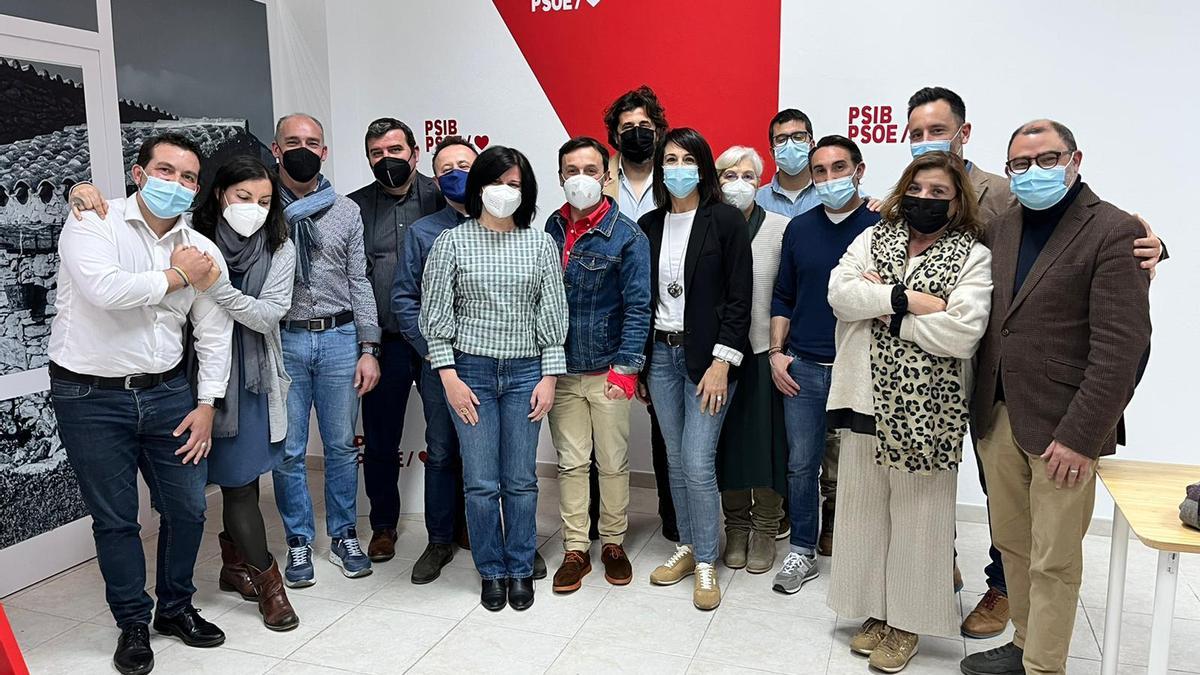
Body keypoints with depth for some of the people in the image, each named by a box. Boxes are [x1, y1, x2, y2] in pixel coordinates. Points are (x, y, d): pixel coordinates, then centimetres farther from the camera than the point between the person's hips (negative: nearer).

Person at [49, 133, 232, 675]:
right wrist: (175, 277, -15)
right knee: (115, 519, 7)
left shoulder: (203, 252, 3)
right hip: (91, 398, -4)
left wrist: (206, 404, 3)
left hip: (168, 392, 4)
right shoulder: (92, 224, -8)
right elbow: (104, 289, -28)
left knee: (187, 509, 9)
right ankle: (133, 625, 26)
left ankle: (176, 608, 32)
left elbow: (214, 336, 7)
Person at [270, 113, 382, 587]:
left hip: (339, 338, 2)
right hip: (283, 340, -1)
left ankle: (343, 535, 26)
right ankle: (299, 542, 23)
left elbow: (359, 283, 6)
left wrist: (368, 348, 1)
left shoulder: (346, 211, 7)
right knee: (288, 451, 6)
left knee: (342, 445, 10)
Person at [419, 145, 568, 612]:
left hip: (525, 372, 1)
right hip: (471, 372, -1)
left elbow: (553, 314, 5)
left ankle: (520, 570, 24)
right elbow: (435, 314, 0)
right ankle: (492, 572, 21)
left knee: (521, 481, 7)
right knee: (482, 482, 3)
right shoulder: (452, 242, 1)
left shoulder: (540, 244, 4)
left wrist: (549, 377, -1)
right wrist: (449, 377, -6)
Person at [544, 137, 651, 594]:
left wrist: (626, 367, -15)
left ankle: (613, 543, 27)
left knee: (613, 462, 8)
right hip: (561, 369, 3)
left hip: (608, 370, -3)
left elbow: (637, 306, -8)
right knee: (571, 463, 9)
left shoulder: (627, 236, -5)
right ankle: (575, 550, 21)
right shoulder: (550, 230, 6)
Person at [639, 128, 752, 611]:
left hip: (706, 355, -5)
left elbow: (739, 297, -9)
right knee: (676, 459, 12)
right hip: (660, 353, 5)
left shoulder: (726, 221, -5)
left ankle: (706, 564, 11)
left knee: (698, 462, -7)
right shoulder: (649, 225, 8)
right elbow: (640, 297, 11)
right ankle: (688, 547, 29)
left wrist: (721, 362, -14)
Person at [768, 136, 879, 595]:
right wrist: (777, 353, 4)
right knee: (801, 463, 9)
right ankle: (802, 552, 23)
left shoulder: (880, 227, -3)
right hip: (802, 368, 3)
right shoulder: (799, 228, 8)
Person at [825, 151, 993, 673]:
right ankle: (876, 610, 30)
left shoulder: (974, 258, -2)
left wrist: (882, 307, -11)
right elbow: (839, 291, -8)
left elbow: (961, 334, -16)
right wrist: (909, 299, -16)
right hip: (867, 397, 4)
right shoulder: (873, 238, 9)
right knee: (864, 506, 12)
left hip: (926, 409, -3)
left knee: (917, 514, 7)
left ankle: (909, 620, 25)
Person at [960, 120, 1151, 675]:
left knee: (1053, 562, 4)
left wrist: (1080, 436, -17)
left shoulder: (1114, 232, -8)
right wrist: (982, 409, 5)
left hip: (1061, 427, -5)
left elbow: (1119, 347, -13)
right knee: (1011, 543, 16)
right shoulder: (1002, 228, 11)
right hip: (999, 417, 6)